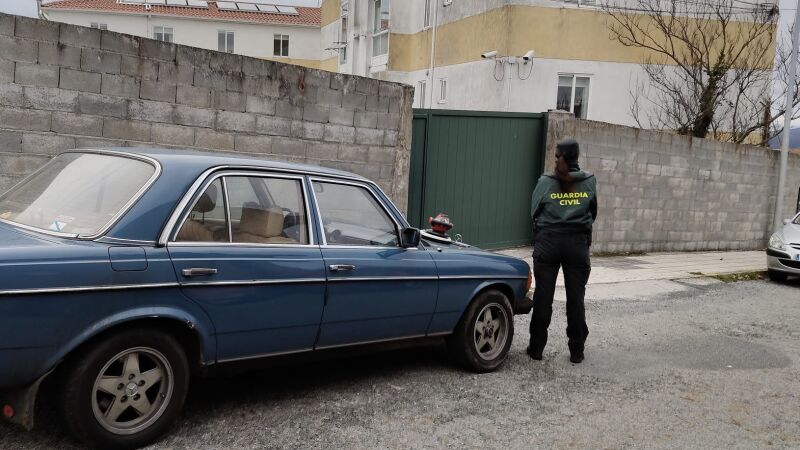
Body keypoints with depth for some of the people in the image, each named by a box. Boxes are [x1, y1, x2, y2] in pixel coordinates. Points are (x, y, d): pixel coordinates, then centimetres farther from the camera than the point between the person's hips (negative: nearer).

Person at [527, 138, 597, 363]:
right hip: (578, 243, 1)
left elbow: (534, 212, 4)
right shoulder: (589, 182, 1)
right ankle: (576, 351, 13)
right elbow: (593, 214, 11)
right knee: (576, 297, 7)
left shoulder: (545, 182, -2)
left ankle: (536, 347, 12)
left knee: (543, 295, 6)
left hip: (548, 241, -1)